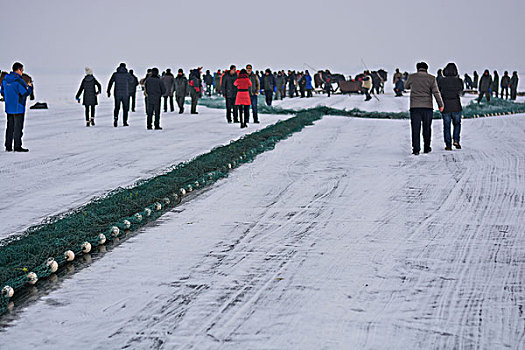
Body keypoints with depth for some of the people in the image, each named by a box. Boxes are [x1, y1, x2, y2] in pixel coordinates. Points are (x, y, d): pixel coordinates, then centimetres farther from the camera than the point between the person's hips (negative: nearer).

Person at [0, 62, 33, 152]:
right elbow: (26, 92, -15)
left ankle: (8, 146, 12)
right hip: (18, 108, -7)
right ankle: (17, 146, -1)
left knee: (10, 126, 12)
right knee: (18, 127, -2)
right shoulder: (19, 81, -16)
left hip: (8, 107, 7)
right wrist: (30, 86, 3)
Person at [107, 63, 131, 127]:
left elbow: (110, 83, 3)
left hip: (117, 93, 1)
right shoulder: (127, 74, -4)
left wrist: (108, 91, 12)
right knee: (125, 108, 9)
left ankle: (115, 118, -14)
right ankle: (125, 122, 8)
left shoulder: (115, 74, -1)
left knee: (117, 107, 10)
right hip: (125, 94, -1)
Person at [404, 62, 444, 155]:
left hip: (415, 107, 0)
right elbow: (436, 92, -4)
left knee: (415, 129, 1)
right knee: (427, 128, 12)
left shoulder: (411, 77, 2)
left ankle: (416, 149, -6)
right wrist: (441, 105, 2)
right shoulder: (431, 78, 0)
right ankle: (427, 148, 18)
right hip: (427, 107, 0)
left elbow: (406, 86, 20)